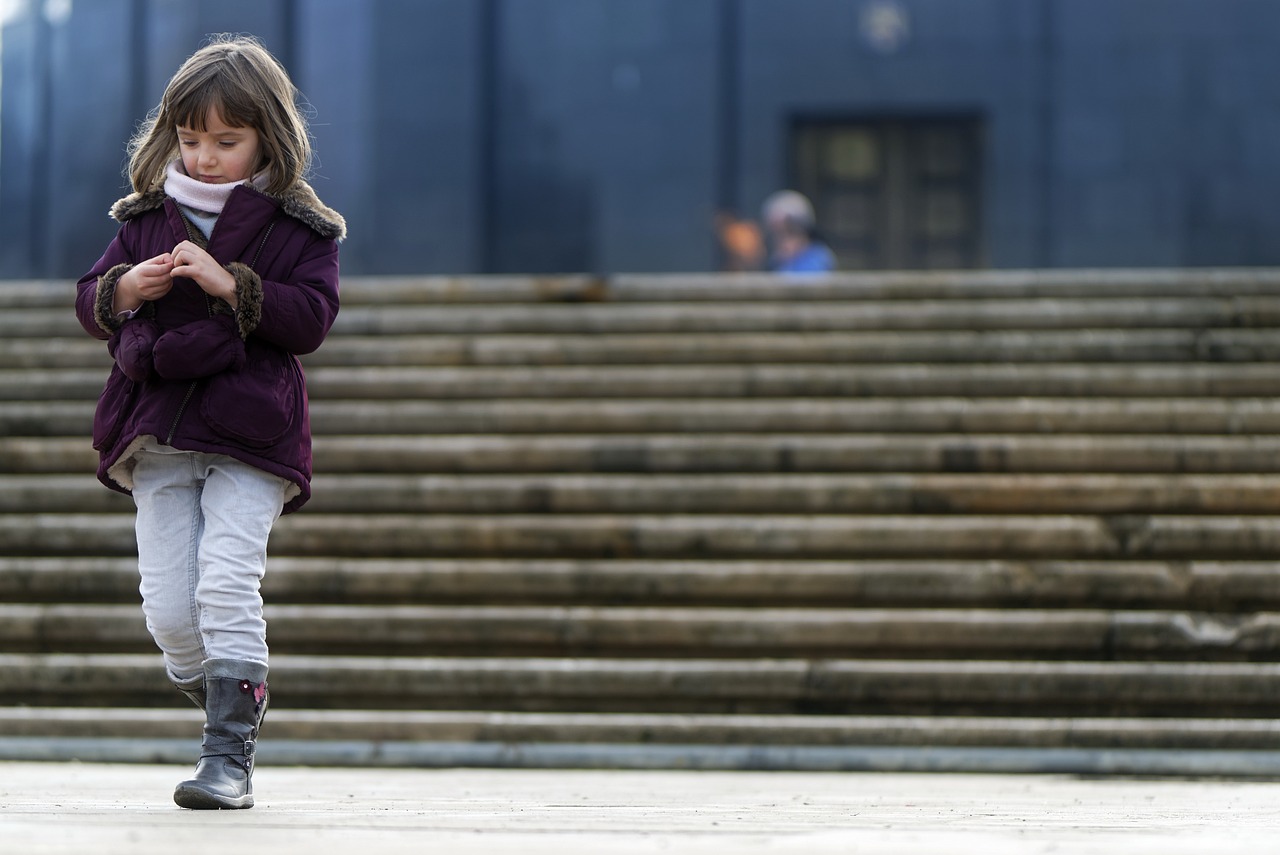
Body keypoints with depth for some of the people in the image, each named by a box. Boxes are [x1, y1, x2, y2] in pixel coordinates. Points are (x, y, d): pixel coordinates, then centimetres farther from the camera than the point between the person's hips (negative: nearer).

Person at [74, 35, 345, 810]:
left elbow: (312, 317, -9)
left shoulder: (299, 229, 2)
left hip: (250, 437, -4)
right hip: (157, 436, 4)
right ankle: (226, 698, 28)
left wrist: (231, 286, -21)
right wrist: (125, 290, -12)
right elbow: (90, 301, 11)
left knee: (227, 586, -16)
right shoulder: (146, 218, 11)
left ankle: (229, 756, -12)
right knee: (167, 606, 0)